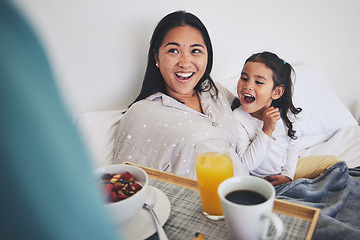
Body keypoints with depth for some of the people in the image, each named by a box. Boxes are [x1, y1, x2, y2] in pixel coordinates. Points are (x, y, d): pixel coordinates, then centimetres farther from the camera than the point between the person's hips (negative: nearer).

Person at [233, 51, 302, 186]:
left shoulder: (286, 114, -3)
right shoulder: (237, 119, -19)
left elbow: (291, 147, 11)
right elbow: (245, 164, -22)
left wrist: (288, 174, -5)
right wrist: (267, 130, -27)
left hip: (282, 180, 5)